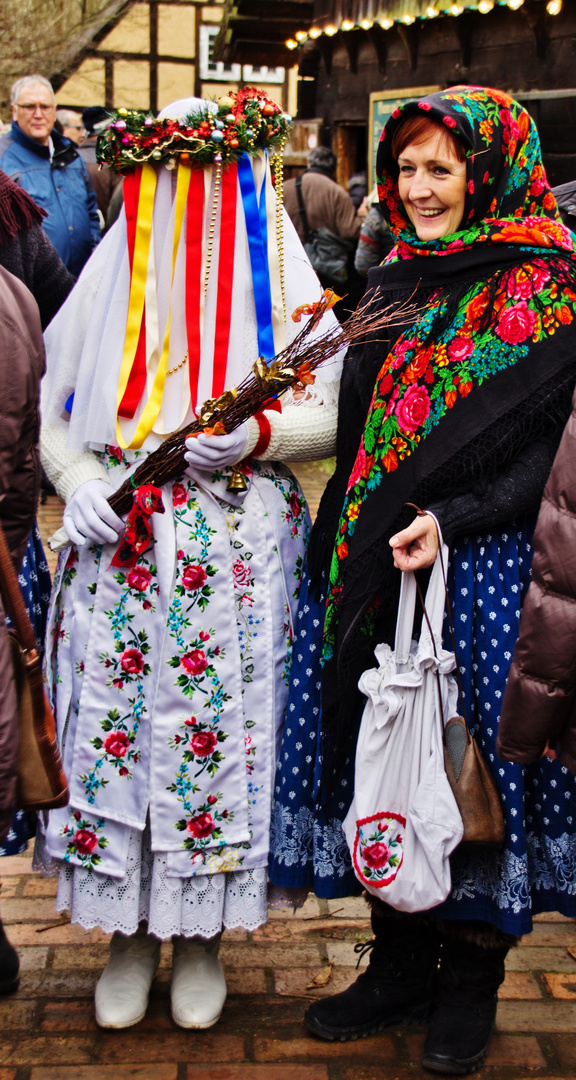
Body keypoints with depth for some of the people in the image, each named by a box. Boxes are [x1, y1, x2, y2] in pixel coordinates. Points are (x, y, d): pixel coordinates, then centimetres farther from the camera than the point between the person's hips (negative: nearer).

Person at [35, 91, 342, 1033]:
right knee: (116, 733, 2)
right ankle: (130, 934, 19)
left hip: (237, 551, -1)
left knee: (217, 732, 1)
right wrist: (79, 481, -5)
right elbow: (54, 410, 12)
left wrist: (257, 433, -15)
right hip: (120, 545, 2)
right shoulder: (113, 274, 9)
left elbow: (330, 416, 4)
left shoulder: (277, 279, 6)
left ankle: (202, 938, 19)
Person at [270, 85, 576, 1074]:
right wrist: (355, 538, 8)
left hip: (485, 567, -5)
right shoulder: (390, 282, 12)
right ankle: (401, 959, 27)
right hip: (371, 566, 6)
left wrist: (452, 519, -22)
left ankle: (471, 976, 22)